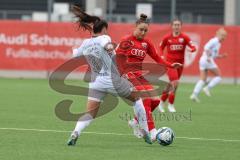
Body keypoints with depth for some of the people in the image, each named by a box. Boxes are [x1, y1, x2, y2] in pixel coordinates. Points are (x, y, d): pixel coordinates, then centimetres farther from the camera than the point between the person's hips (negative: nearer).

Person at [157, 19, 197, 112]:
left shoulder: (184, 37, -1)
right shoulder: (167, 38, -1)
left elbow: (193, 47, -8)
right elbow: (161, 48, 12)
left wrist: (191, 49, -30)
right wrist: (161, 56, -4)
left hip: (180, 63, 3)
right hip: (170, 62, -3)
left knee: (172, 84, 10)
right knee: (175, 82, -18)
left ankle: (162, 102, 28)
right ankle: (171, 104, -4)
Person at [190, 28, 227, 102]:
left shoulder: (218, 44, 24)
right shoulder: (214, 40, -7)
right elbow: (206, 47, -20)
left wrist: (221, 56, 15)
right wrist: (208, 57, -26)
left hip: (203, 60, 9)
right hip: (208, 60, -9)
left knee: (203, 79, 5)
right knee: (218, 76, 1)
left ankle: (194, 94, -6)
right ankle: (208, 88, -6)